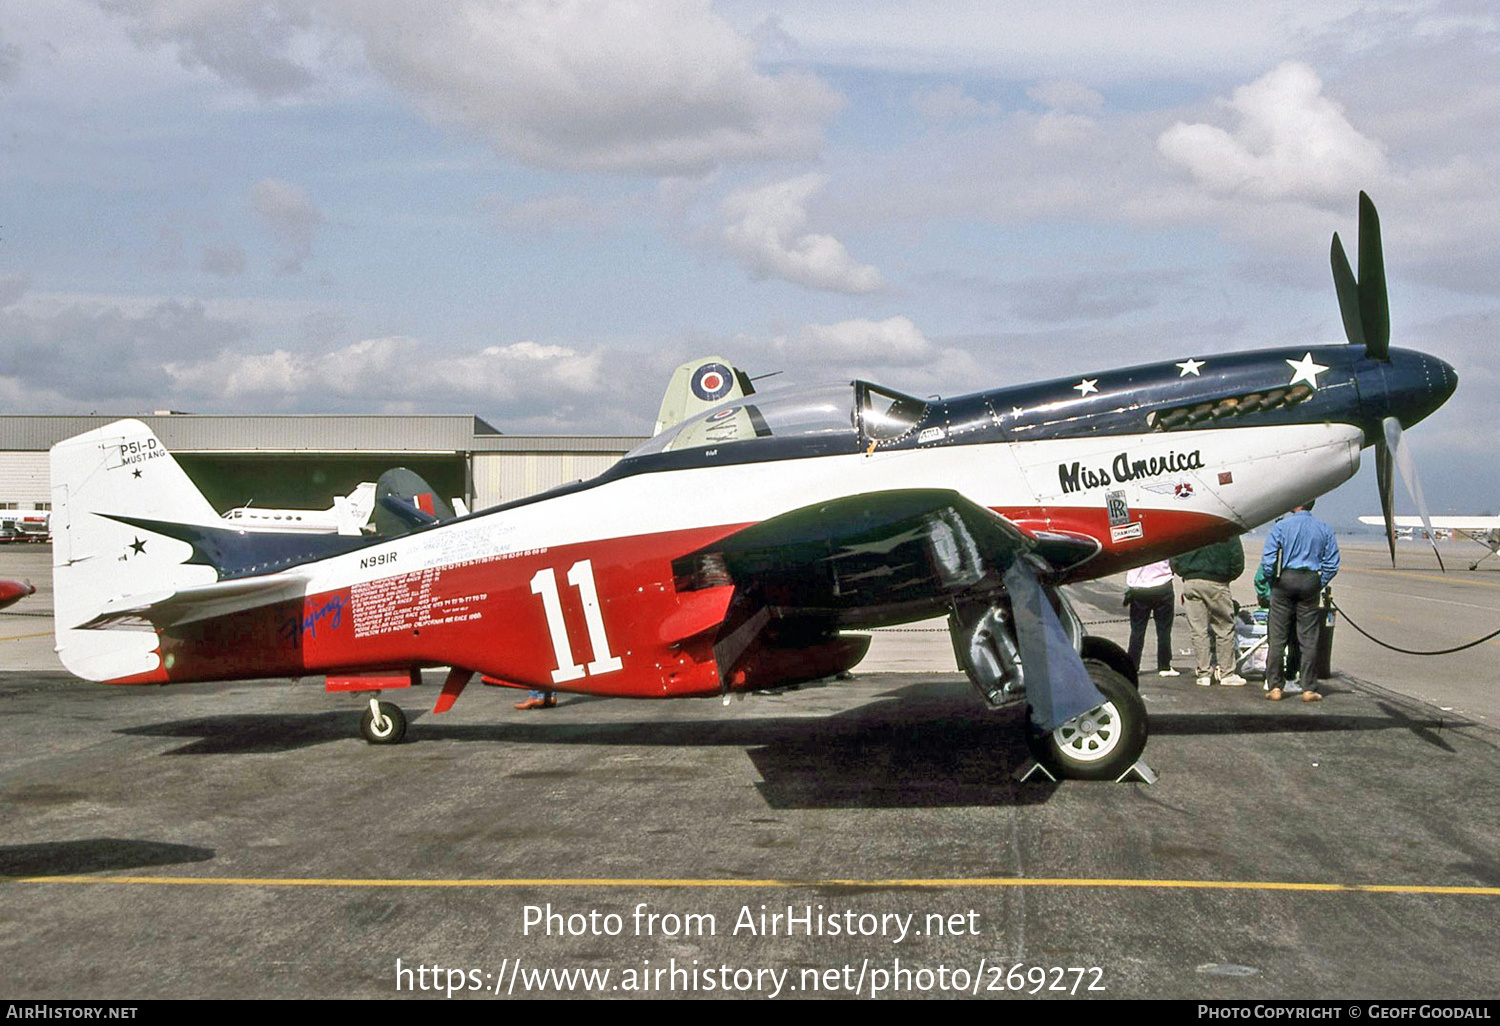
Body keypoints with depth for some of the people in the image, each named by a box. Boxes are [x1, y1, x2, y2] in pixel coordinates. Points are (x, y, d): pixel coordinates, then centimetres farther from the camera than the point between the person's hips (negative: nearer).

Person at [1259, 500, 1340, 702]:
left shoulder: (1281, 526, -3)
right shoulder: (1324, 529, 4)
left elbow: (1268, 559, -7)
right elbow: (1332, 563, 4)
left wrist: (1273, 583, 5)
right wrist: (1319, 585, 11)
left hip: (1285, 580, -2)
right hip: (1310, 581, 2)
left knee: (1277, 637, 3)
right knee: (1308, 638, 5)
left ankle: (1275, 687, 3)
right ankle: (1309, 688, 5)